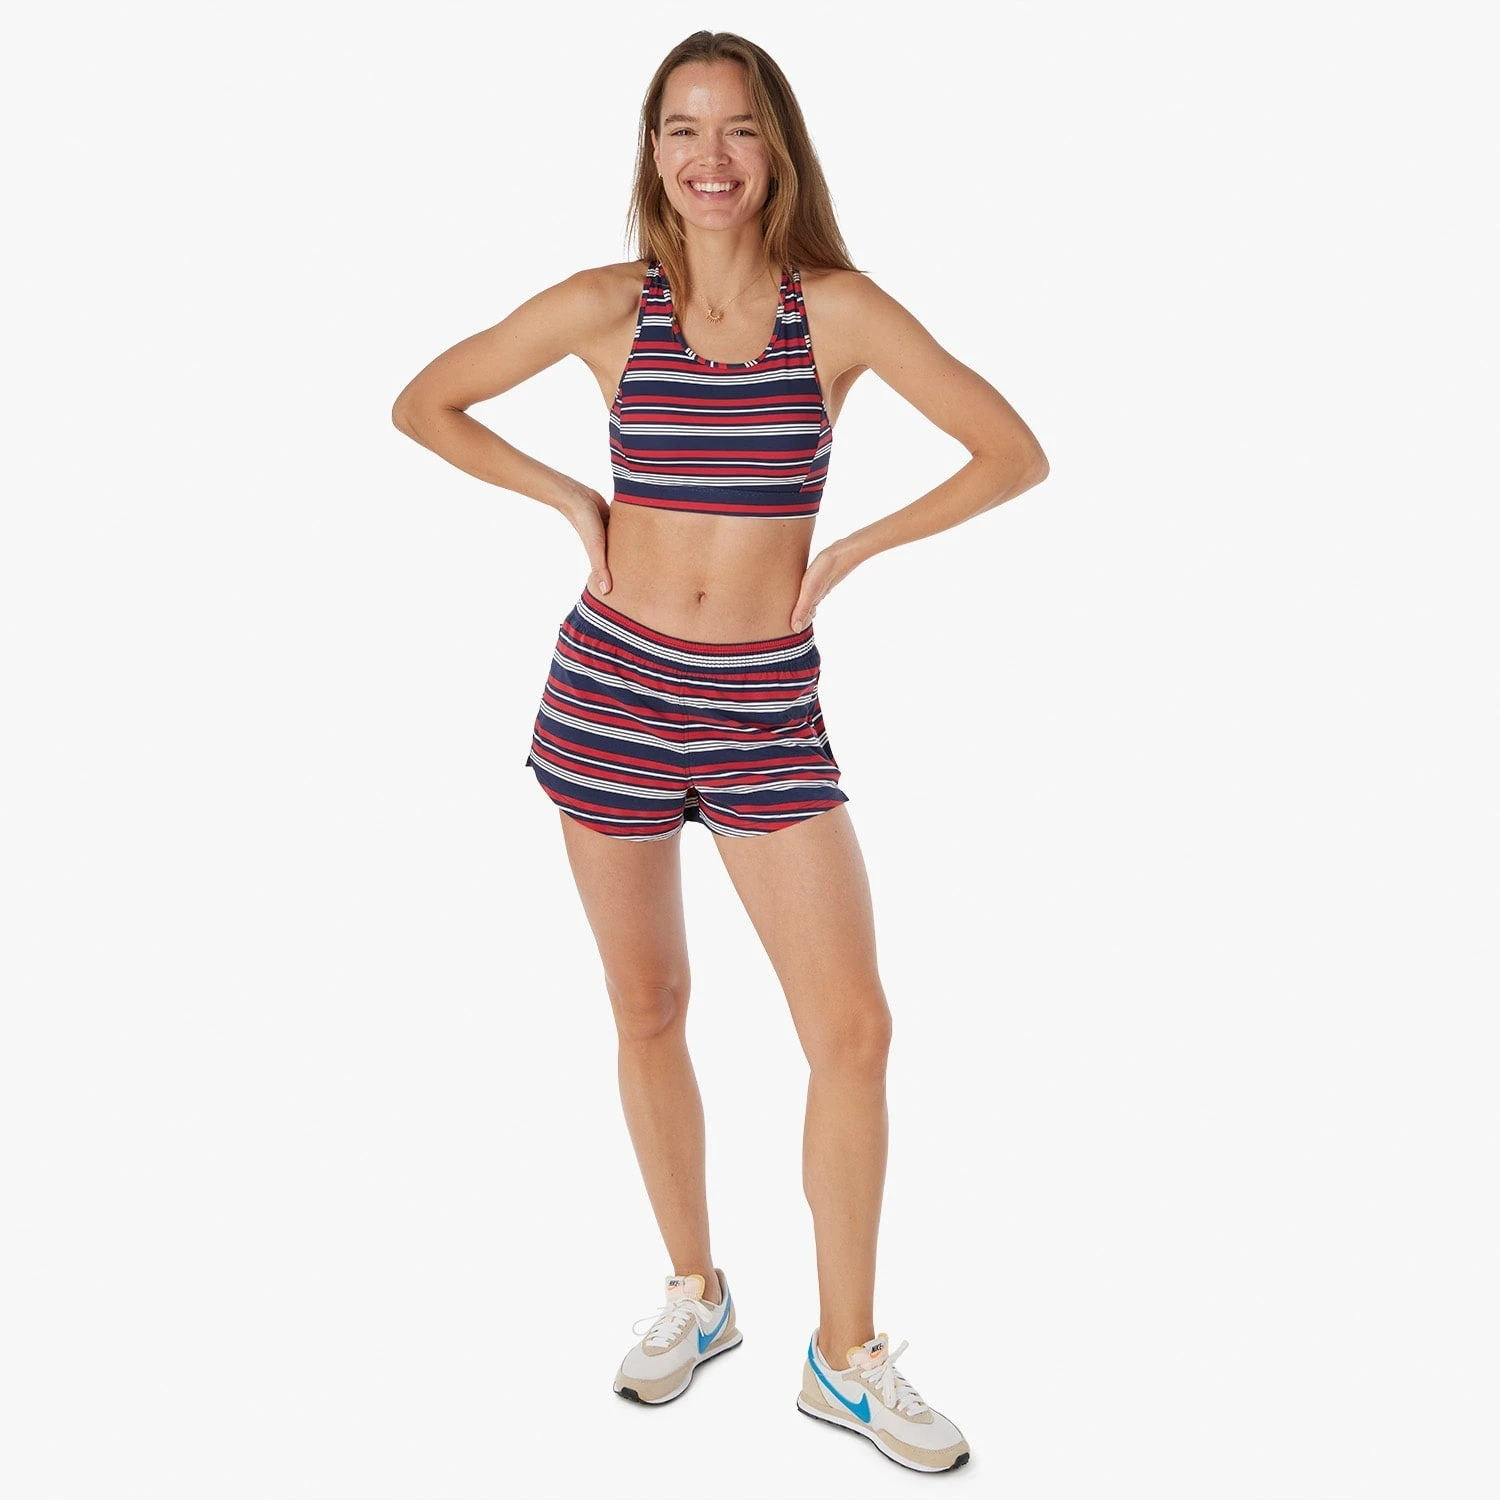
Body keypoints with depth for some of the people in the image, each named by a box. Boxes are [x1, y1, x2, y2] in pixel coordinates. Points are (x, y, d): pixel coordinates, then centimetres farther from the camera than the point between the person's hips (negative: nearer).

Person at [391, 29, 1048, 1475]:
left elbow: (1014, 453, -1)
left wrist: (852, 549, -4)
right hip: (612, 690, 1)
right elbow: (424, 403, 9)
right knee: (648, 1012, 11)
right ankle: (696, 1292, 34)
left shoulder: (838, 309, -3)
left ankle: (847, 1356, 16)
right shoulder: (606, 307, -1)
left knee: (853, 1030, -4)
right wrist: (574, 502, 1)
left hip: (768, 709, 0)